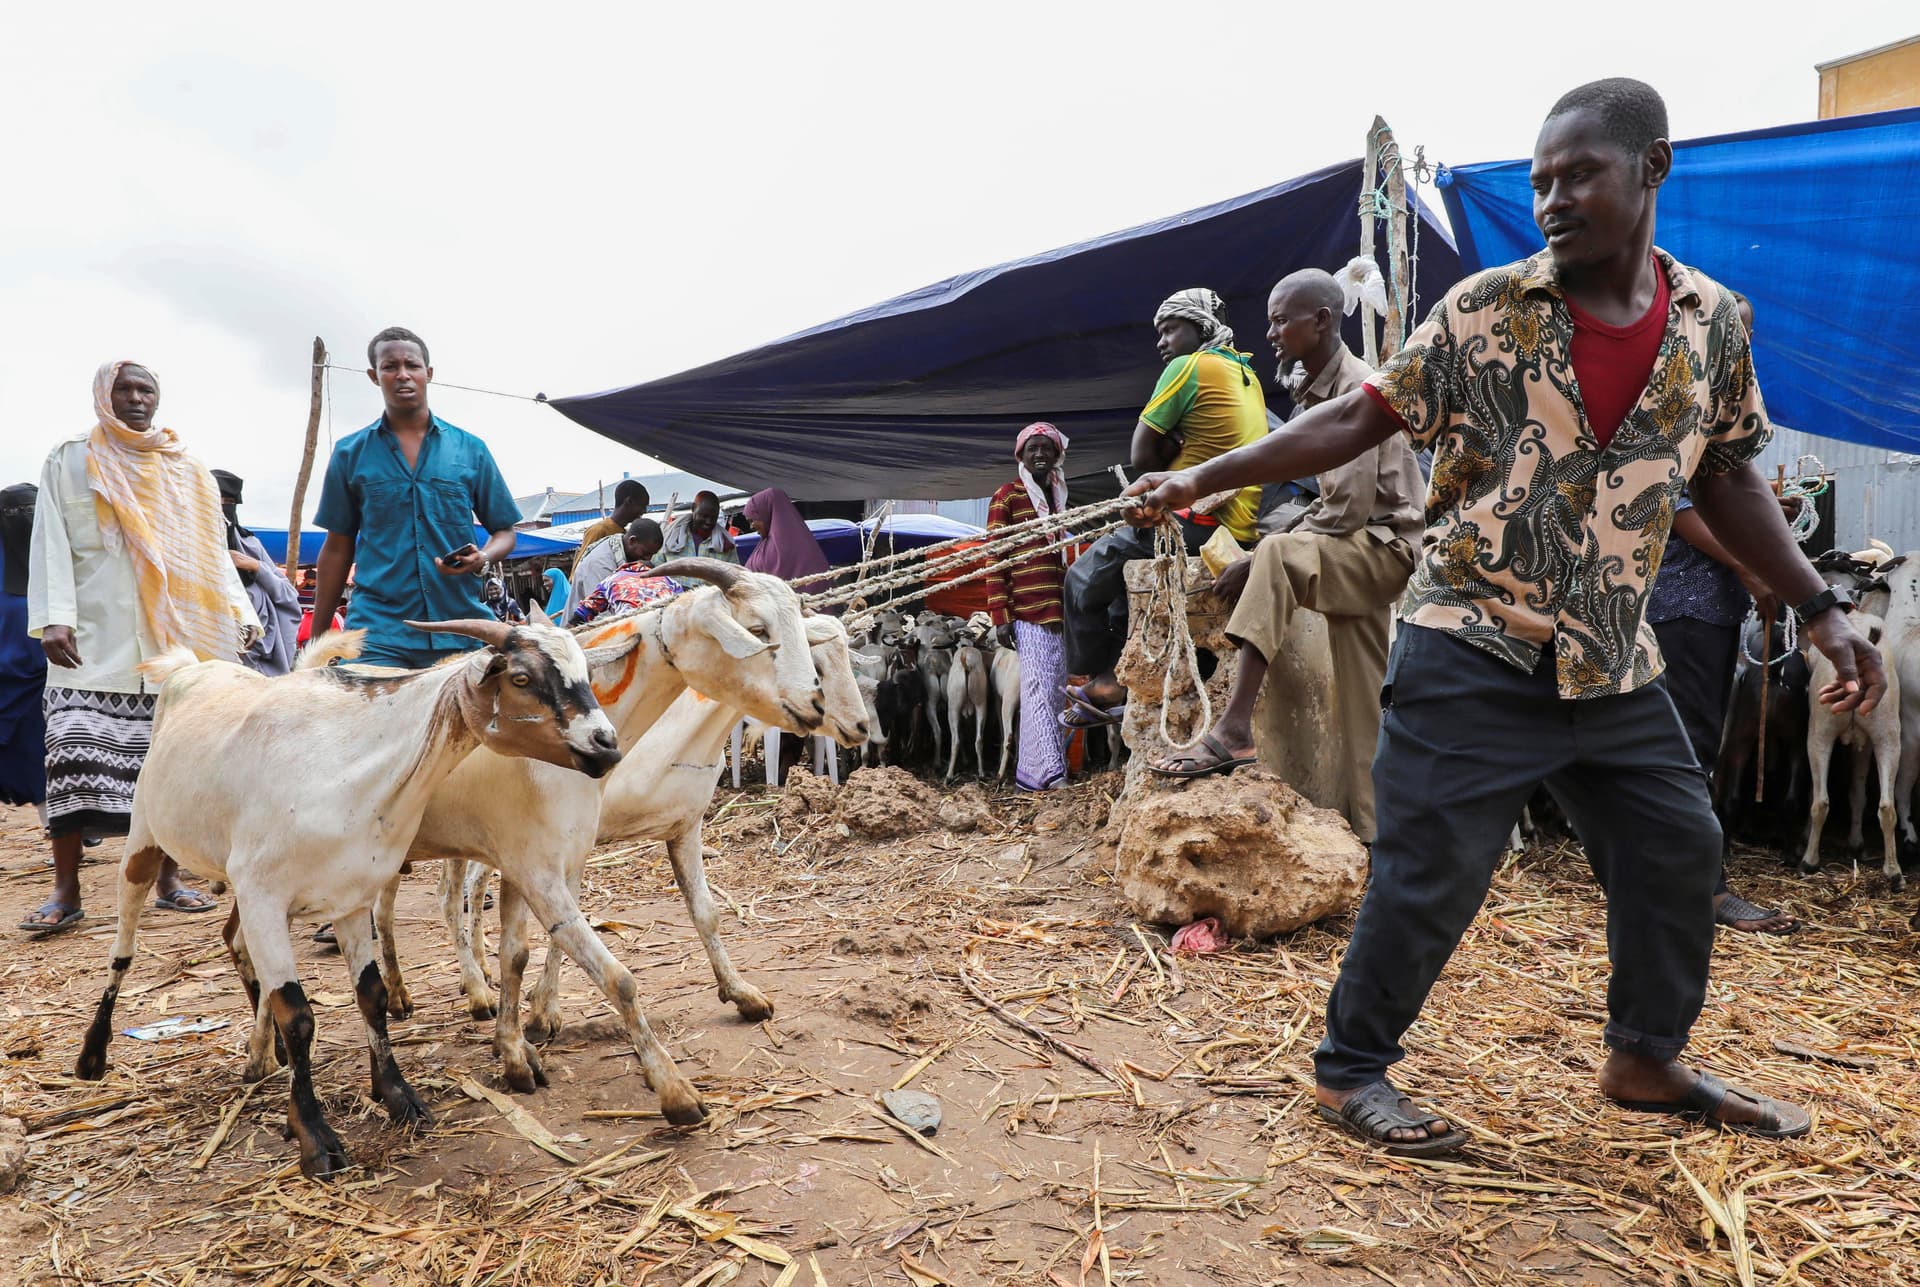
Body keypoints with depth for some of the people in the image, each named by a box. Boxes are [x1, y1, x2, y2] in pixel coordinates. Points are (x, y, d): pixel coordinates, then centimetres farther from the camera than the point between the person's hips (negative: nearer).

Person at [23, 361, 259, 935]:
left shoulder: (188, 470, 16)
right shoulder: (69, 462, 11)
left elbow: (213, 550, 14)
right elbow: (51, 544, 3)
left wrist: (240, 613, 1)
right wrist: (54, 618, -11)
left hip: (177, 641, 2)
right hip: (95, 641, -2)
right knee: (76, 753, -8)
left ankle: (168, 877, 9)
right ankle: (66, 892, -1)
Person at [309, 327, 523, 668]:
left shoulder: (470, 449, 9)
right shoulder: (351, 453, 9)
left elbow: (503, 532, 12)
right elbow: (338, 549, 13)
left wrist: (482, 558, -11)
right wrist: (317, 638, 12)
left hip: (460, 630, 1)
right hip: (378, 630, 0)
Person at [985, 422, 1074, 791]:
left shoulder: (1059, 496, 21)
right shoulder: (1007, 496, 2)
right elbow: (994, 559, -3)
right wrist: (1000, 616, -11)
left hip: (1060, 610, 7)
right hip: (1027, 611, -7)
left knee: (1056, 691, 4)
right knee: (1038, 688, -14)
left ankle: (1033, 770, 10)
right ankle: (1048, 771, -17)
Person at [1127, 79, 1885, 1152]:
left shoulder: (1714, 324, 5)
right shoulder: (1488, 309, -7)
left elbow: (1728, 480, 14)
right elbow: (1358, 420, -9)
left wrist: (1822, 610, 9)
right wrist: (1203, 478, -17)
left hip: (1617, 664, 6)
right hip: (1474, 651, -5)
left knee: (1680, 852, 15)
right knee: (1431, 874, -3)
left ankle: (1649, 1062, 37)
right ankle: (1350, 1072, 15)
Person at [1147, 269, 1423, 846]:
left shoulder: (1357, 389, -17)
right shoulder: (1315, 390, 12)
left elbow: (1347, 512, -23)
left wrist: (1259, 560, -21)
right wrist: (1274, 541, 2)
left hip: (1389, 545, -9)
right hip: (1355, 557, 10)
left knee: (1279, 557, -34)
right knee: (1357, 707, 7)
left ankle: (1233, 730, -38)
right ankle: (1364, 830, 14)